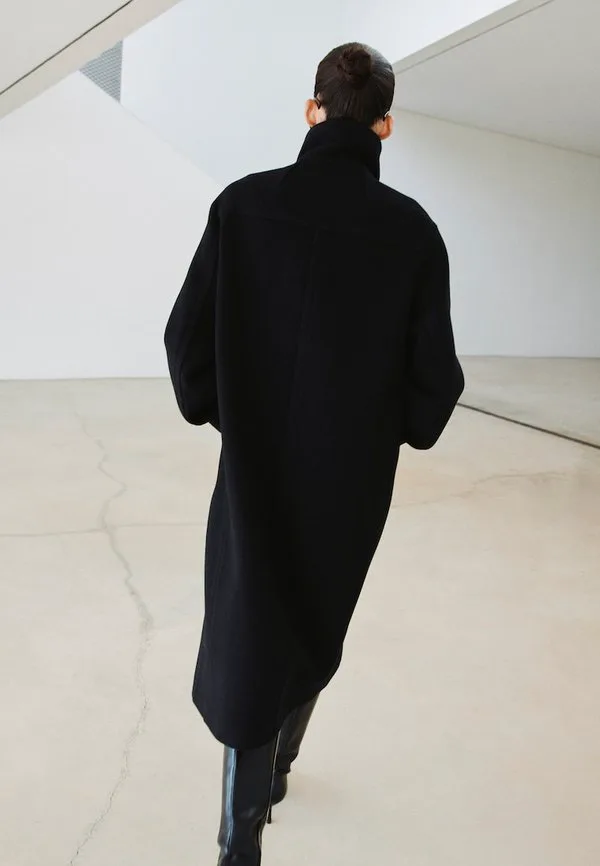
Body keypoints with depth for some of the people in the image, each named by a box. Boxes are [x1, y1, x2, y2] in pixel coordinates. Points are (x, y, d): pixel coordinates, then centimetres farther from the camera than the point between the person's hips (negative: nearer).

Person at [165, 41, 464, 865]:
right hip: (353, 475, 2)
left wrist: (219, 411, 9)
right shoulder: (411, 229, -9)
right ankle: (275, 769, 46)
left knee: (251, 637, 10)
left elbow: (188, 335, -10)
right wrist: (400, 429, 12)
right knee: (314, 625, 23)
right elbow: (435, 375, -10)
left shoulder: (244, 203, -10)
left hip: (255, 468, -1)